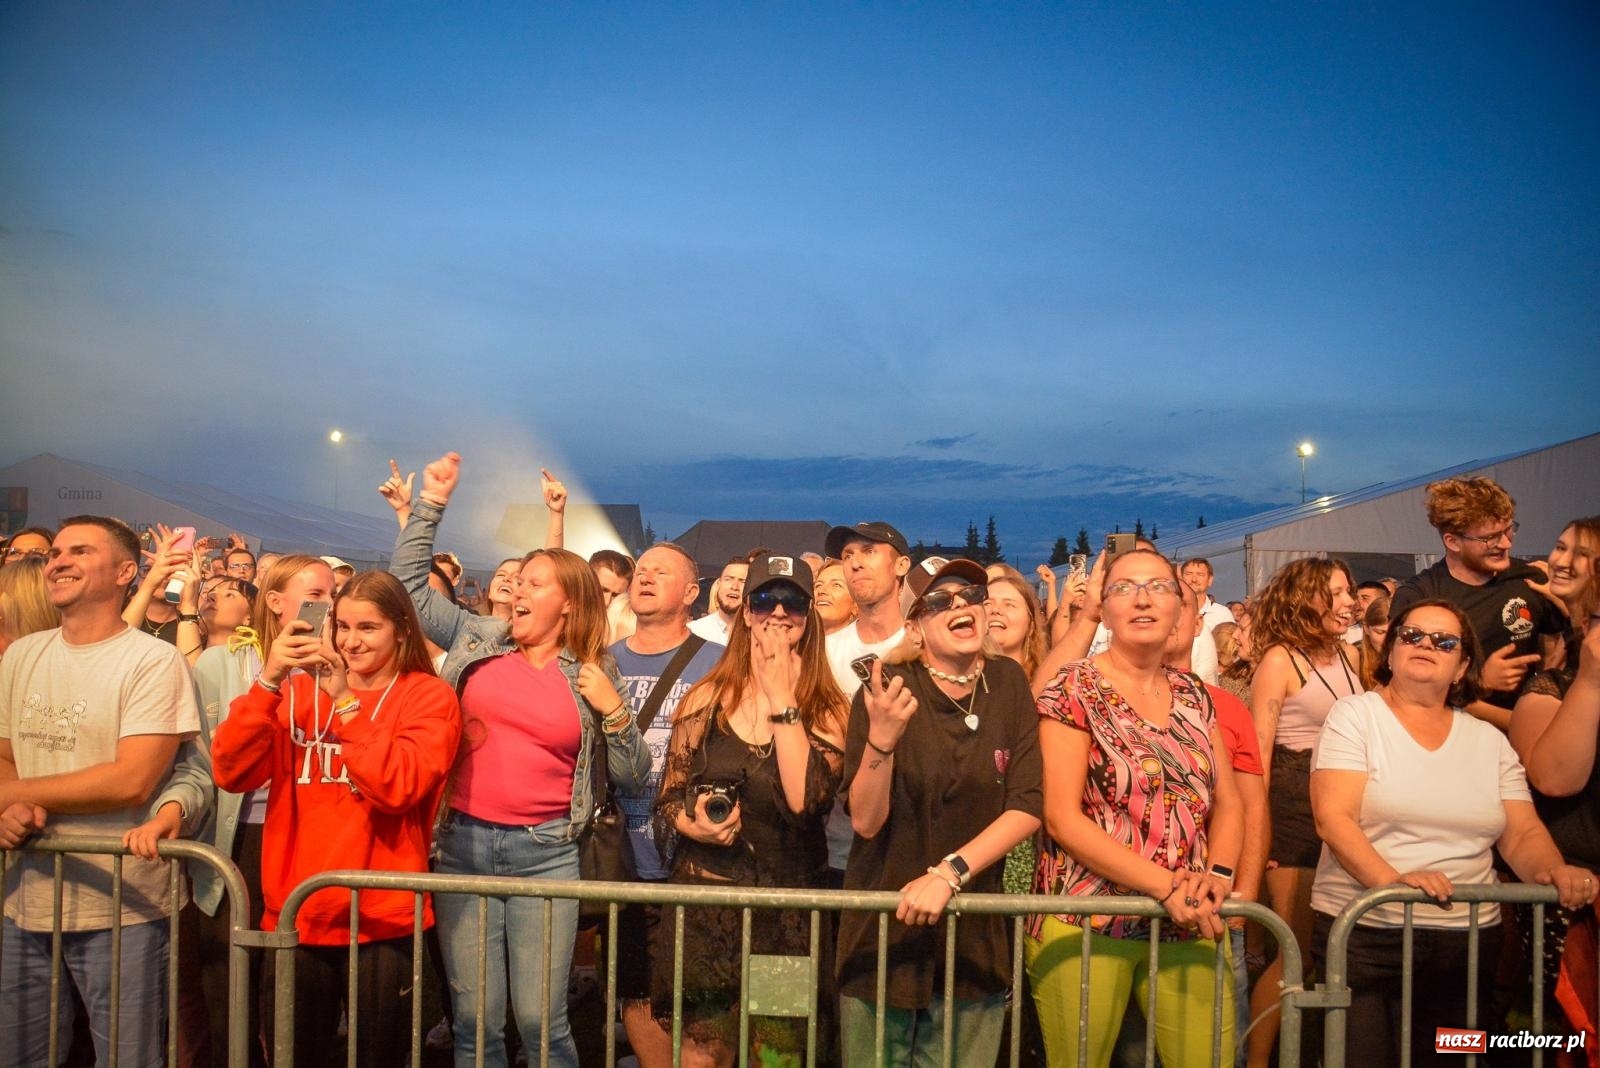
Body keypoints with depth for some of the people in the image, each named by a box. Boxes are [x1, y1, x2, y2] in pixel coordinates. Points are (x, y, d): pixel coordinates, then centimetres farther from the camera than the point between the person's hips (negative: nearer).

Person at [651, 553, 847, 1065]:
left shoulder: (827, 710, -3)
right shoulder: (707, 699, 2)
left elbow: (805, 799, -20)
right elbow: (669, 797, 6)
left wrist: (782, 698, -17)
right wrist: (692, 826, -16)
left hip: (790, 912, -1)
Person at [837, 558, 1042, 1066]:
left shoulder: (1008, 683, -1)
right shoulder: (886, 687, -10)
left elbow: (1028, 807, -8)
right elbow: (866, 821, -13)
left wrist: (950, 872, -20)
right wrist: (881, 738, -30)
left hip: (976, 935, 2)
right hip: (885, 930, -2)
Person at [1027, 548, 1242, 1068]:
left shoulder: (1194, 695, 11)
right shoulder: (1074, 689, -6)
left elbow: (1227, 802, 10)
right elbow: (1062, 817, -13)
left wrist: (1218, 874, -10)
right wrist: (1165, 884, -18)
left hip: (1187, 925, 5)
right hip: (1086, 921, -4)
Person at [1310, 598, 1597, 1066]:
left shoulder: (1489, 740, 10)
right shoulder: (1355, 715, -3)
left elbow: (1523, 835, 7)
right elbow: (1333, 818, -13)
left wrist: (1554, 871, -15)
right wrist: (1392, 880, -28)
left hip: (1469, 941, 4)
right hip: (1362, 934, -4)